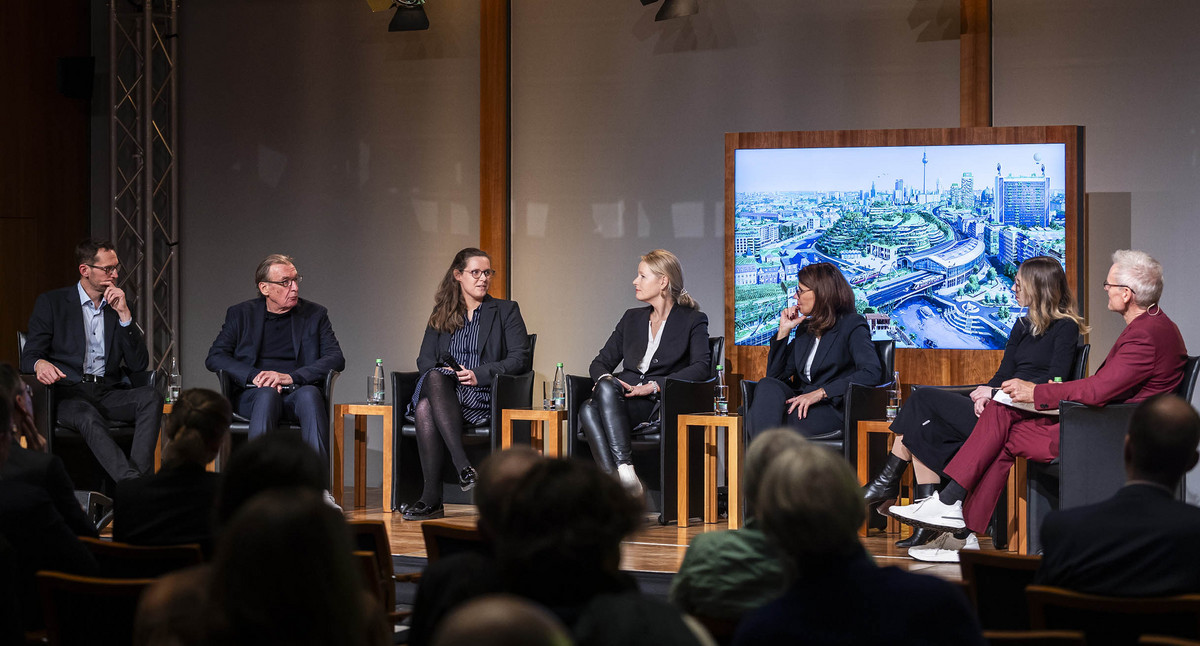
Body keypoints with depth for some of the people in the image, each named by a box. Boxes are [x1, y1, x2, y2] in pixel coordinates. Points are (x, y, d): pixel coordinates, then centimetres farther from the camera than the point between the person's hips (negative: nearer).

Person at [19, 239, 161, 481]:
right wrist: (40, 364, -27)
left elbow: (139, 365, 8)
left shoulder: (119, 306, 17)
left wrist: (124, 314, -2)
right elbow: (28, 358, 0)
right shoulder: (51, 303, 6)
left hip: (109, 394, 4)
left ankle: (140, 477, -42)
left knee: (151, 397, -28)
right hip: (68, 393, -4)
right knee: (89, 417, -38)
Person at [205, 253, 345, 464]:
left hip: (298, 394, 1)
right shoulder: (240, 314, 13)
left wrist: (291, 377, -14)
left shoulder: (315, 315, 13)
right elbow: (214, 358, 4)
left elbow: (336, 359, 2)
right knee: (268, 394, -36)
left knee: (309, 394, -35)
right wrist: (255, 375, -13)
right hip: (252, 396, 0)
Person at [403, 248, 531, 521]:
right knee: (435, 378, -37)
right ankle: (462, 464, -43)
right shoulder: (441, 314, 23)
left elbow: (520, 358, 2)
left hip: (482, 396, -3)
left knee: (427, 407, -34)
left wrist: (479, 374, -12)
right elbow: (424, 359, 17)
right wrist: (442, 371, -8)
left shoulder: (506, 311, 14)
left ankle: (431, 497, -40)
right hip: (442, 391, 3)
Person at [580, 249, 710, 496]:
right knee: (588, 409, -33)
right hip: (622, 403, 4)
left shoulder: (693, 321, 9)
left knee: (607, 389, -36)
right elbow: (600, 362, 20)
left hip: (660, 405, -4)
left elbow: (702, 367, -7)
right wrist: (605, 377, -6)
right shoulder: (632, 318, 25)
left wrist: (654, 385, -17)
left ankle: (625, 473, -43)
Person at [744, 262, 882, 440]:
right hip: (801, 404, 6)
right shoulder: (804, 328, 23)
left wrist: (820, 392, -21)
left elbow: (872, 373, -16)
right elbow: (774, 376, 20)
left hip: (833, 410, -6)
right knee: (767, 385, -29)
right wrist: (784, 331, 12)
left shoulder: (852, 325, 2)